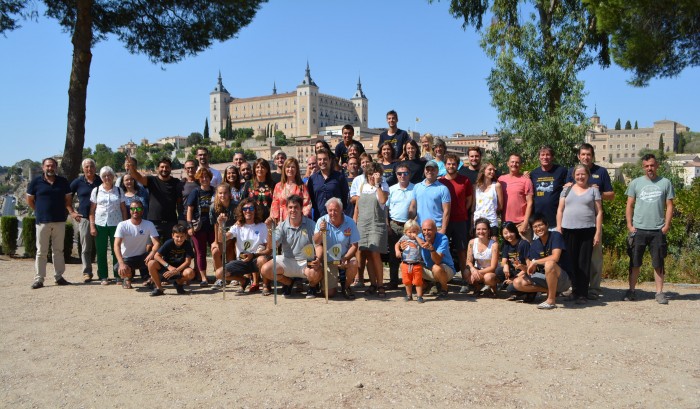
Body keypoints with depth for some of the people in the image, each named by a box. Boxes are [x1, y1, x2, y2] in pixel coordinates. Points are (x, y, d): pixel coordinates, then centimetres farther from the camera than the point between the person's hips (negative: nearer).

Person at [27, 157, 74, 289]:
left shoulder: (63, 182, 6)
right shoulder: (36, 182, 1)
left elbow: (68, 199, 9)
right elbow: (29, 200, 8)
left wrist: (71, 211, -6)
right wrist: (39, 211, 5)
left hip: (60, 221, 2)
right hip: (42, 221, -2)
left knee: (58, 250, 9)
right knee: (41, 251, 1)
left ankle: (59, 276, 16)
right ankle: (38, 279, 6)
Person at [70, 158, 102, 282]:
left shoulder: (101, 181, 5)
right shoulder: (78, 182, 5)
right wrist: (72, 212, 3)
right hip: (84, 218, 0)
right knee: (86, 248, 3)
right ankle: (87, 273, 10)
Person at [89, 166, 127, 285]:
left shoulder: (119, 191, 7)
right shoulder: (96, 191, 6)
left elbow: (123, 209, 8)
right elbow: (92, 210, 6)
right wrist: (92, 226, -1)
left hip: (116, 224, 0)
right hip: (100, 225, 0)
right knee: (101, 252, 3)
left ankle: (118, 276, 9)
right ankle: (103, 277, 11)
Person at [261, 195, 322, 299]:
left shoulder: (310, 225, -4)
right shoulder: (282, 226, 3)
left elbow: (318, 245, -7)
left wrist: (318, 259, -27)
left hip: (307, 262, -3)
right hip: (287, 261, 3)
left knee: (316, 273, -36)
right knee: (265, 270, -18)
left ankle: (313, 286, 7)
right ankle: (288, 282, 14)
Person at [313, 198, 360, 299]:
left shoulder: (350, 222, -10)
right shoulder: (322, 221, -9)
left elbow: (354, 245, -8)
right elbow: (316, 242, -15)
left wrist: (345, 258, -24)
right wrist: (321, 231, -35)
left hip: (345, 256, 0)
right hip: (328, 259, 0)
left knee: (354, 263, -35)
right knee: (329, 293, -8)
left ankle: (346, 286, -3)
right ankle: (336, 279, 30)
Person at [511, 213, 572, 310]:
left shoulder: (555, 236, -12)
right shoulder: (534, 245, 5)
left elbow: (555, 257, -26)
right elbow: (532, 269, 5)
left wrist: (535, 262, -16)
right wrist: (523, 267, -17)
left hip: (563, 279, -6)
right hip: (545, 277, 7)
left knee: (549, 263, -39)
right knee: (517, 283, -8)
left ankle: (551, 300, -24)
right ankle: (551, 291, -3)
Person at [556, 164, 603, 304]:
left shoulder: (593, 190, 8)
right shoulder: (567, 189, 12)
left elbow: (599, 212, 4)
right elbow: (560, 210, 11)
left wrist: (598, 232, -3)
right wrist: (558, 227, 2)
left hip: (587, 231, -2)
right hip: (568, 230, 2)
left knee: (584, 262, -2)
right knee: (572, 262, 3)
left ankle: (582, 294, 2)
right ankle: (575, 290, 14)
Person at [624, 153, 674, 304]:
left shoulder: (665, 183, 5)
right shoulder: (635, 183, 5)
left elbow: (669, 206, 4)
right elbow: (629, 206, 6)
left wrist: (667, 225, -5)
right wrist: (629, 225, -2)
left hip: (658, 230, 0)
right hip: (638, 229, 0)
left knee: (658, 263, 5)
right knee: (635, 262, 6)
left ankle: (659, 292, 12)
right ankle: (631, 290, 14)